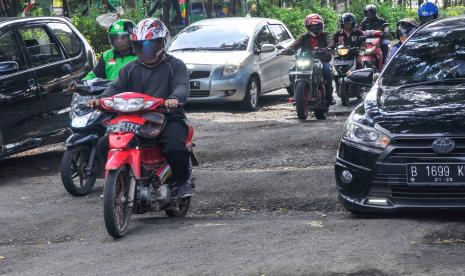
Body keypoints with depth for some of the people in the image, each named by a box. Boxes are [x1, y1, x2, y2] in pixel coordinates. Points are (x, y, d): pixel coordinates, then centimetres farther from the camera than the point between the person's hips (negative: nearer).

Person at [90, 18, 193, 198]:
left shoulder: (175, 66, 5)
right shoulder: (131, 69, 20)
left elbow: (182, 85, -13)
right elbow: (117, 87, 7)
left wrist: (175, 98, -37)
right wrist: (102, 99, -15)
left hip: (168, 117, -4)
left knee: (175, 147, -33)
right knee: (105, 145, -12)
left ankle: (183, 181, -4)